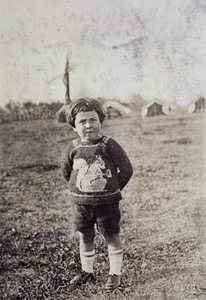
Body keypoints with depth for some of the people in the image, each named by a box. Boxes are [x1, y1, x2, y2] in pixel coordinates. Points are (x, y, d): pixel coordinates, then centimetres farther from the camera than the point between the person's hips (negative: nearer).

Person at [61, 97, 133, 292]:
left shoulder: (109, 145, -12)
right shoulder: (72, 148, -4)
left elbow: (126, 169, -4)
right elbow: (66, 171, 14)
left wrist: (114, 189, 0)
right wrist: (77, 188, 11)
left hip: (107, 201, -3)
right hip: (80, 202, 3)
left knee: (111, 236, 6)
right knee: (84, 236, 14)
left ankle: (115, 273, 21)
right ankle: (87, 271, 32)